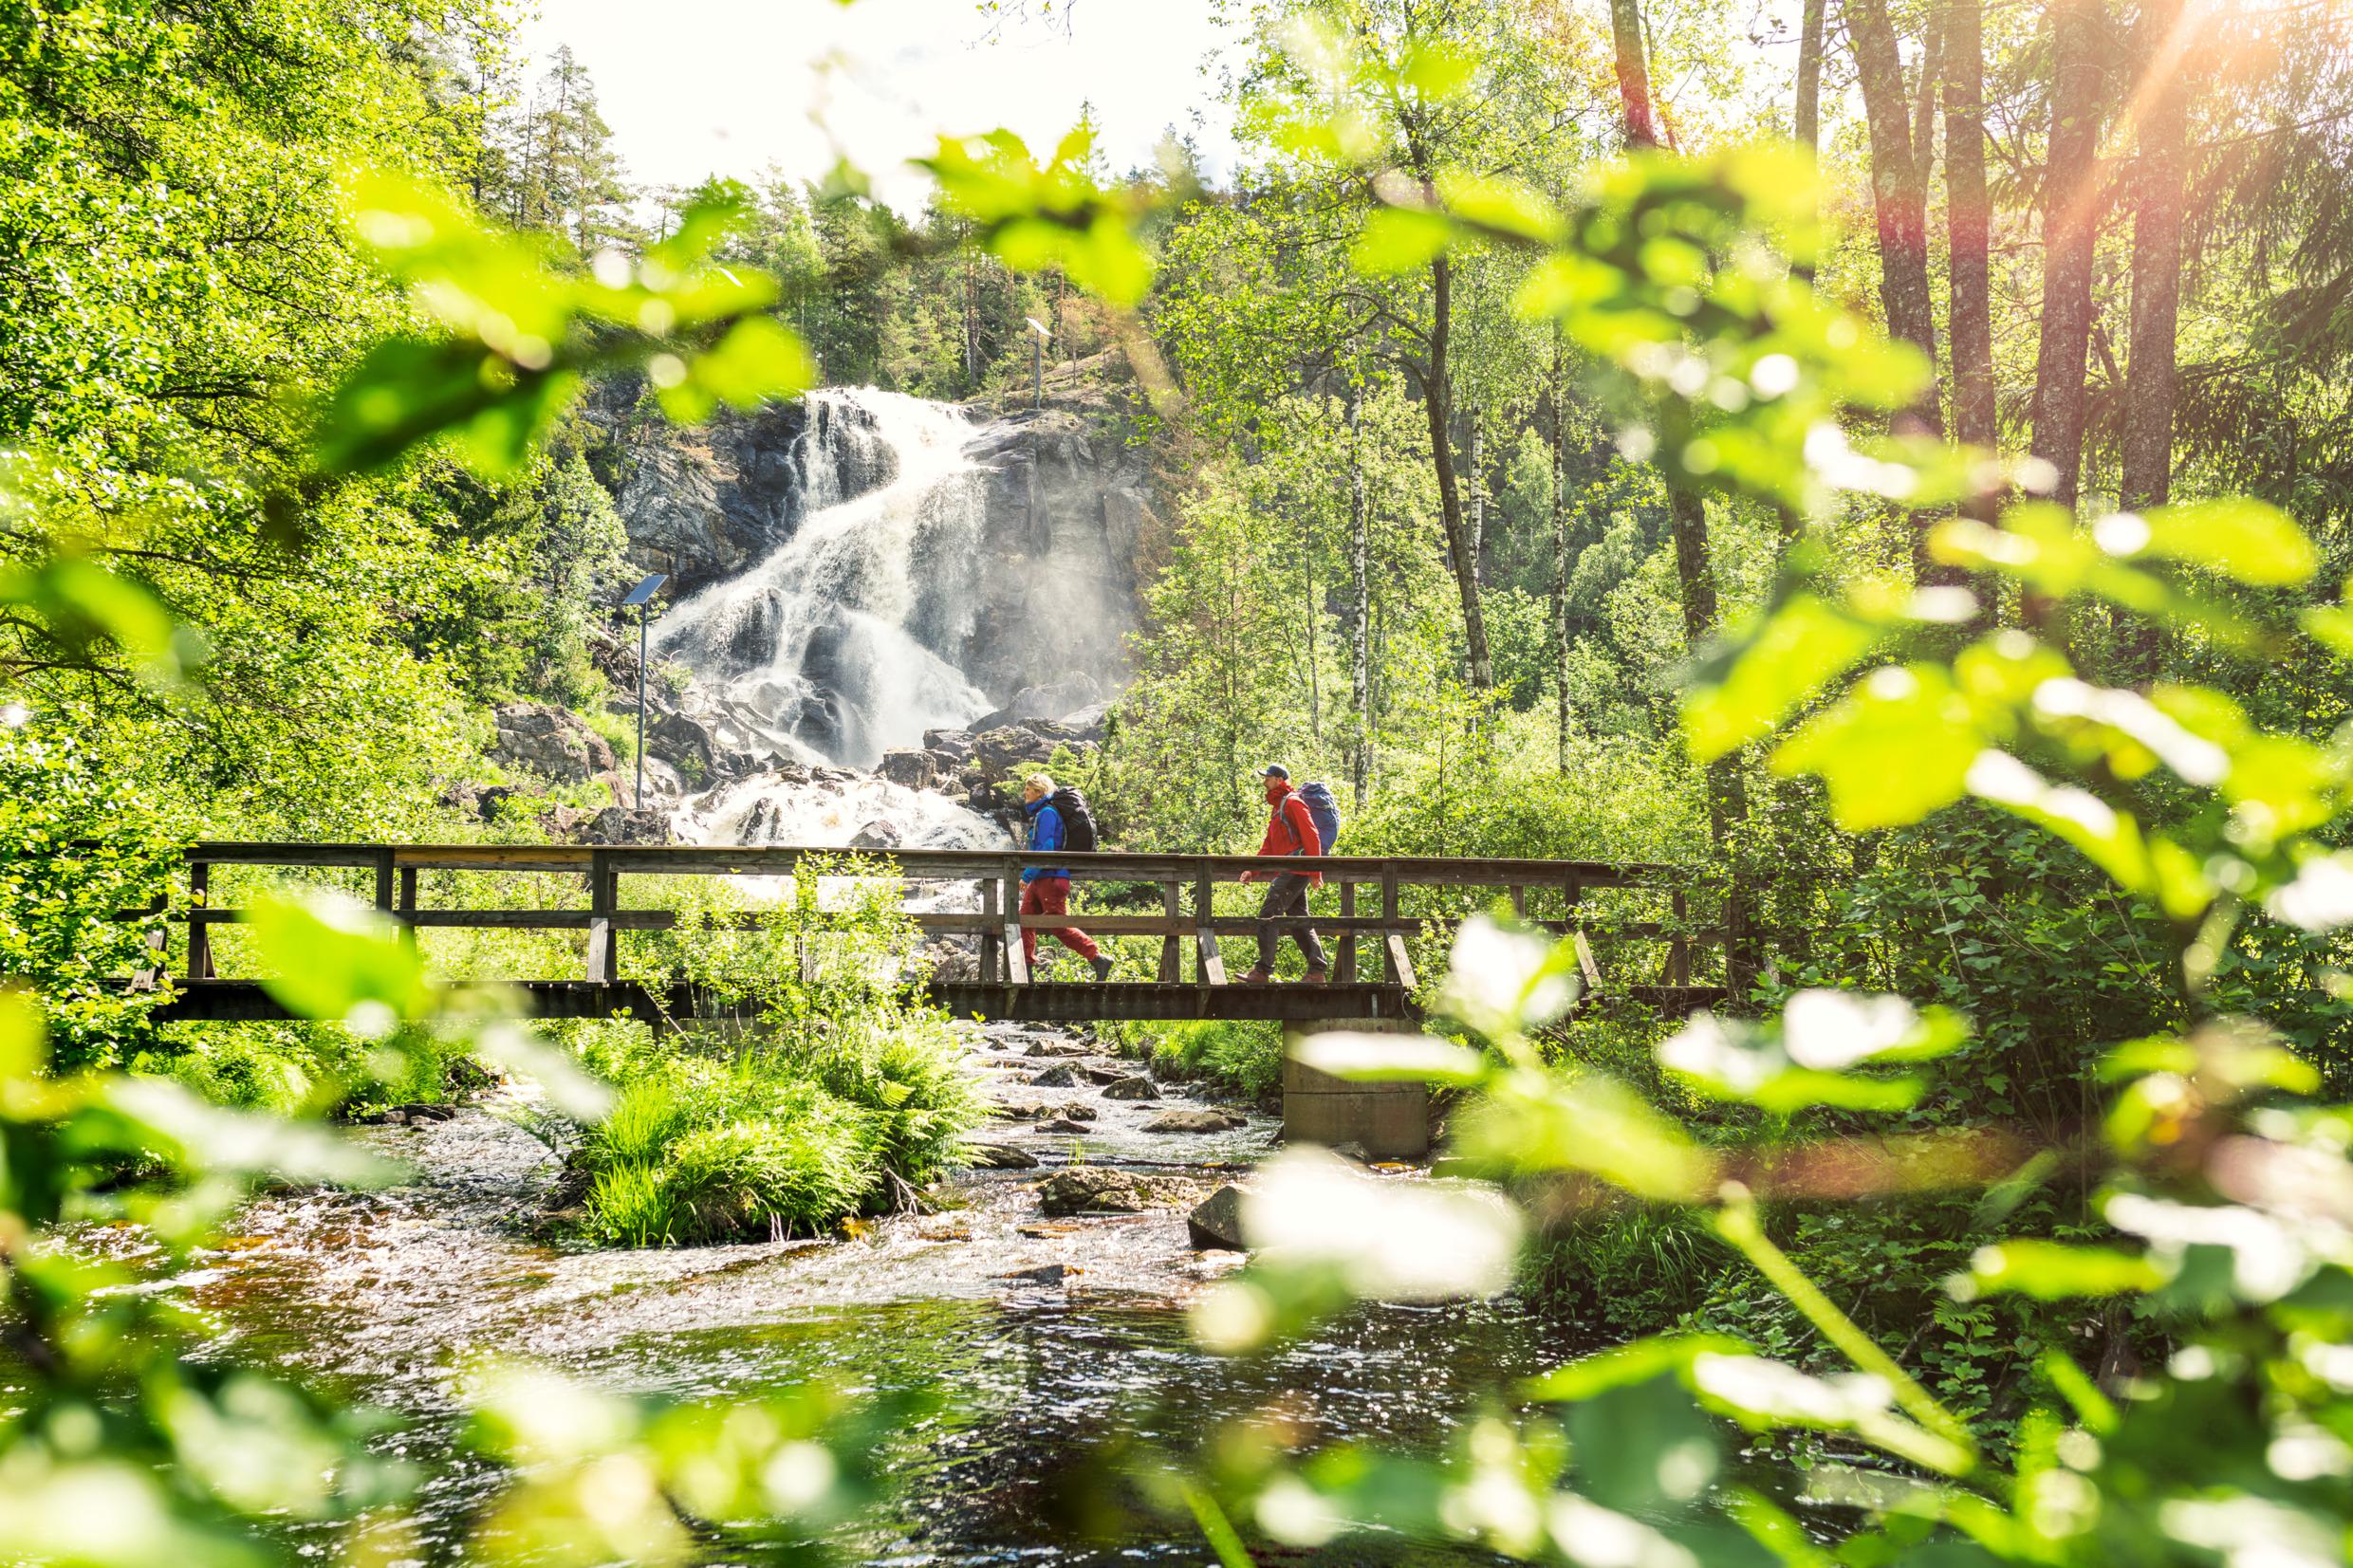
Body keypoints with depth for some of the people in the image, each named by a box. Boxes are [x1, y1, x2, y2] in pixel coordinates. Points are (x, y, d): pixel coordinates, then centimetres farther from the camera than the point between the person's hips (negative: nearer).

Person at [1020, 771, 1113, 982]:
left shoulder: (1047, 813, -13)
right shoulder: (1038, 813, 19)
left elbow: (1045, 849, -20)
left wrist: (1027, 876, -19)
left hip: (1051, 878, -10)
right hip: (1040, 880, 10)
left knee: (1059, 926, -10)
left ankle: (1098, 959, -6)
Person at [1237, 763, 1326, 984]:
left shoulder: (1293, 803, -7)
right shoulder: (1279, 806, 24)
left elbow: (1311, 837, -14)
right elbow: (1269, 845, 23)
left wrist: (1315, 873, -19)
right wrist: (1254, 870, 11)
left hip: (1295, 872, -10)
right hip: (1288, 873, 10)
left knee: (1268, 916, -14)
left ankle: (1262, 971, -17)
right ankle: (1317, 971, 11)